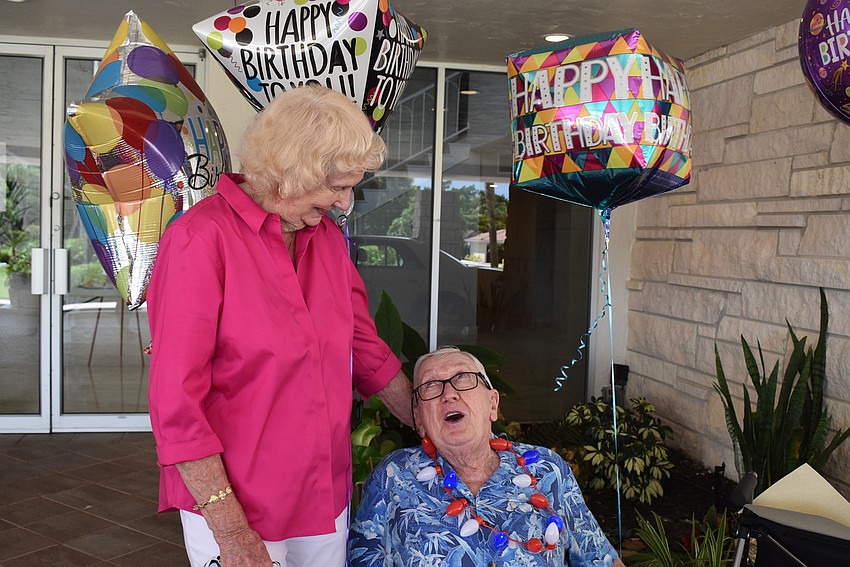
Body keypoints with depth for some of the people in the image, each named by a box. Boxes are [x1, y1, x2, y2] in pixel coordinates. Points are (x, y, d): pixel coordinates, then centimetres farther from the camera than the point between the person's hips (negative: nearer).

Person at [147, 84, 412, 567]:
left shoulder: (329, 240, 4)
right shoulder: (202, 238, -16)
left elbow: (367, 351, 13)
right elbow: (177, 400, -18)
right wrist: (228, 526, -18)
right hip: (235, 505, -6)